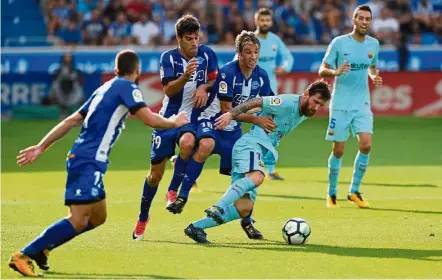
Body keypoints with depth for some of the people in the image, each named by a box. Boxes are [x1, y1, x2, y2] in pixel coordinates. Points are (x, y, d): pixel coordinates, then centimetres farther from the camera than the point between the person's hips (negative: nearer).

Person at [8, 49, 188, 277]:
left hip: (87, 162, 10)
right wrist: (174, 122, 6)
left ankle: (40, 249, 15)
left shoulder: (104, 89, 21)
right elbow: (150, 119, -14)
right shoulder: (126, 87, -5)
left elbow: (71, 121, 20)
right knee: (78, 221, -15)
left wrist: (41, 147, 20)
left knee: (97, 217, 17)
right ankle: (23, 256, -19)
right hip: (88, 162, -10)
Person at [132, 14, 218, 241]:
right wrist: (185, 76, -35)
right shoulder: (168, 57, -8)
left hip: (193, 118, 0)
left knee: (187, 142, -37)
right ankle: (143, 218, 26)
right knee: (155, 174, 4)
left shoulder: (206, 54, -3)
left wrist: (204, 87, -14)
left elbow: (215, 80, 8)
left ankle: (173, 191, -19)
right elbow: (168, 90, -17)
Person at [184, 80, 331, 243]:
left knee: (244, 208, -4)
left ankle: (196, 227, -5)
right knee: (256, 177, -41)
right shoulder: (288, 103, -10)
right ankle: (218, 208, -52)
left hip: (260, 153, 9)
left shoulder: (305, 114, 17)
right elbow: (256, 102, -13)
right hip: (250, 144, -9)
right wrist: (231, 114, -24)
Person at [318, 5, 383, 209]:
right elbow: (322, 70, -3)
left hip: (362, 104, 3)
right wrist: (336, 72, -24)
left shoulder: (374, 44, 5)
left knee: (366, 145, -11)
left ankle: (354, 192, 4)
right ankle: (332, 194, 16)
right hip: (341, 104, -3)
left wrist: (374, 77, -1)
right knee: (338, 150, 0)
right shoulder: (339, 43, -7)